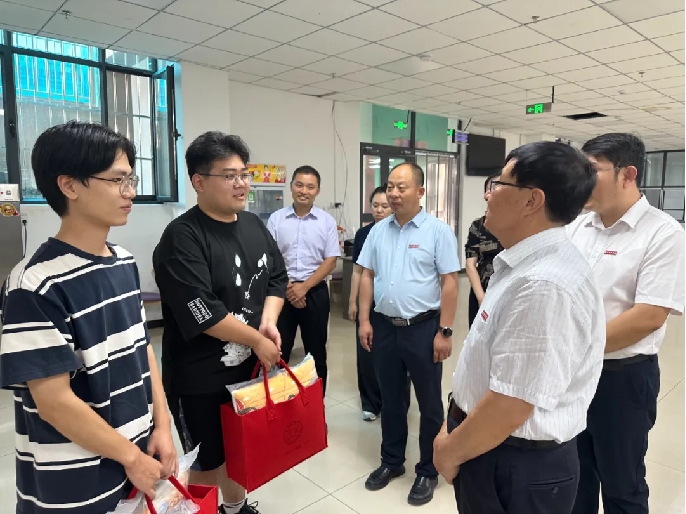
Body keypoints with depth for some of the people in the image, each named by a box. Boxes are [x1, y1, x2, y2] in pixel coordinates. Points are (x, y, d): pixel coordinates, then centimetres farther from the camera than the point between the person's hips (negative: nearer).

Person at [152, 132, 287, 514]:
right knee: (205, 469, 8)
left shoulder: (254, 225, 4)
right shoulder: (182, 238, -19)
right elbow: (203, 312, -24)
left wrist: (269, 321, -9)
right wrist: (257, 340, -15)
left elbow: (277, 277, 9)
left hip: (249, 366, 7)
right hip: (200, 378, -7)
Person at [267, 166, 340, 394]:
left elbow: (330, 260, -3)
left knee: (316, 351, 11)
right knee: (278, 351, 7)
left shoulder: (327, 221, 0)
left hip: (315, 292, 0)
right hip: (282, 292, 0)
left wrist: (304, 287, -12)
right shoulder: (276, 219, 1)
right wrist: (287, 287, -10)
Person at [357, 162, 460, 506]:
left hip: (423, 328, -4)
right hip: (385, 326, 4)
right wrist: (364, 320, 2)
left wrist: (444, 331, -12)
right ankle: (391, 461, 37)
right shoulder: (378, 231, 5)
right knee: (390, 400, 18)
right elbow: (367, 276, 8)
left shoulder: (438, 231, -7)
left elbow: (449, 283, -9)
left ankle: (428, 471, 29)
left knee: (429, 403, 11)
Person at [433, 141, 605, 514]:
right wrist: (454, 431, 13)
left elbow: (510, 406, -29)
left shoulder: (544, 285, -30)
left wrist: (450, 451, -12)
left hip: (516, 468, -8)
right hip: (492, 448, 8)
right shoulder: (525, 265, 4)